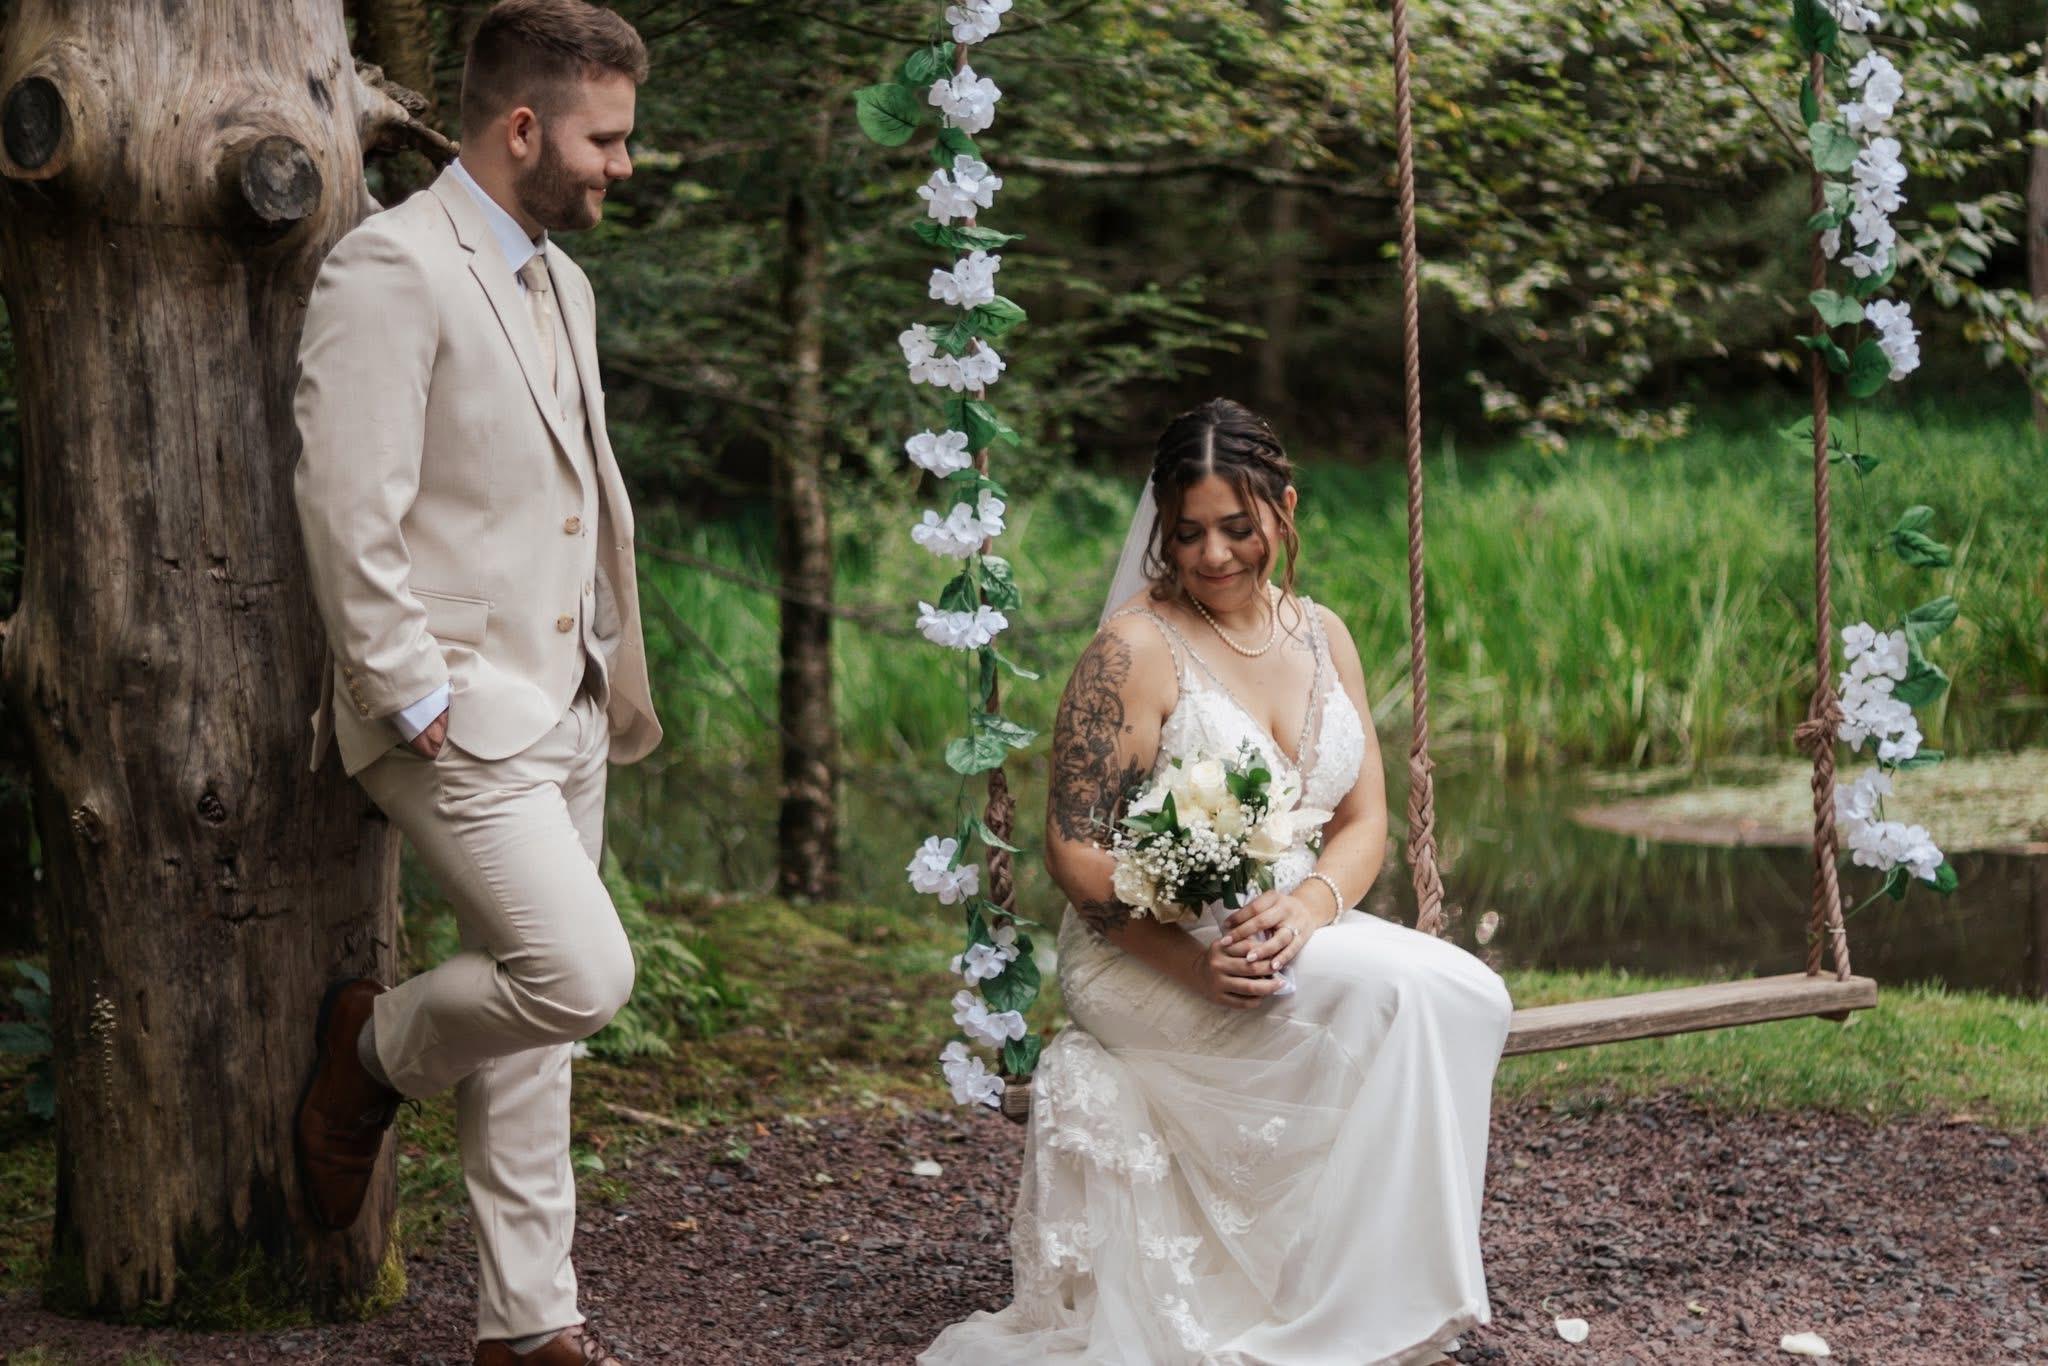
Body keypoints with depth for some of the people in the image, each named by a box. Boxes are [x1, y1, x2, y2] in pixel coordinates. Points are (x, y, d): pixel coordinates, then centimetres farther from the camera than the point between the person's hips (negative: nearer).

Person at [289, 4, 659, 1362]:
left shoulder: (563, 283, 15)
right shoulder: (391, 270, -14)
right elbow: (349, 514, -19)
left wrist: (614, 682, 17)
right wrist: (416, 700, -18)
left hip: (563, 710, 9)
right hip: (456, 714, -9)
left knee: (536, 1018, 11)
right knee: (581, 976, -19)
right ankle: (379, 1046, 11)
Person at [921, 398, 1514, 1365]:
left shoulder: (1322, 638, 11)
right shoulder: (1136, 650, -9)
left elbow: (1364, 821, 9)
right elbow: (1074, 851, -12)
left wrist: (1308, 905, -15)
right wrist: (1192, 959, -26)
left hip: (1288, 932, 6)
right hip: (1147, 959, -6)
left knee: (1469, 994, -21)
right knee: (1395, 994, -29)